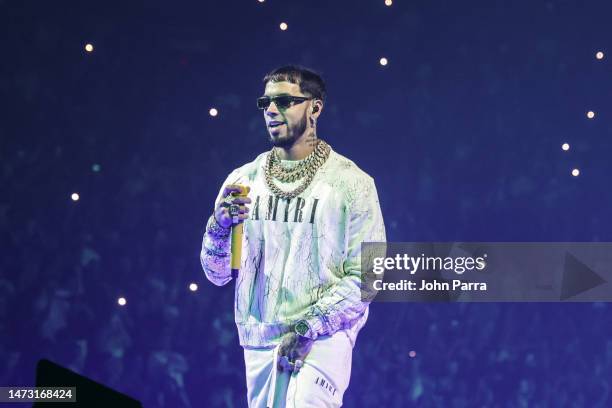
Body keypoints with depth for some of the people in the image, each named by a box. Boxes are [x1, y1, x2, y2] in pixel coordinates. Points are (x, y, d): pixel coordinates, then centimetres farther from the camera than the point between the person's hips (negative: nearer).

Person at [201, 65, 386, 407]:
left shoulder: (352, 183, -2)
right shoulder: (242, 180, 8)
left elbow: (365, 277, -6)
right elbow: (218, 274, 8)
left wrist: (308, 329, -14)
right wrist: (219, 227, -11)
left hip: (323, 337, -4)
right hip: (259, 340, 4)